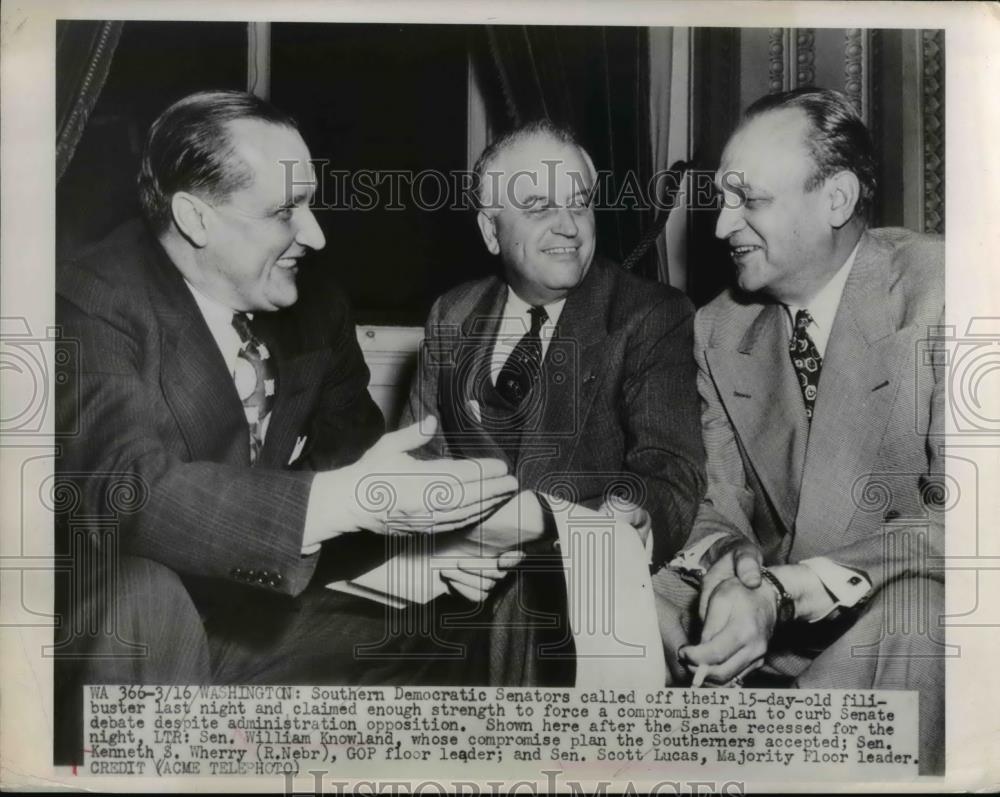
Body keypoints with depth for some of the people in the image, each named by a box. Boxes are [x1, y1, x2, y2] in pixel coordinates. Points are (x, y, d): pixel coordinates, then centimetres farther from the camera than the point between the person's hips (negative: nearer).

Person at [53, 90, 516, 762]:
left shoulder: (311, 305, -1)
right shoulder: (91, 304, -20)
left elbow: (351, 454, 4)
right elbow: (131, 487, -34)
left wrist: (430, 528, -16)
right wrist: (347, 501, -41)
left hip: (256, 611, 6)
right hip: (118, 627, -5)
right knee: (142, 591, -37)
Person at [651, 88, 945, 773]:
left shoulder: (936, 292, -13)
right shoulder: (719, 330, 4)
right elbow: (721, 509, 3)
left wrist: (783, 593, -28)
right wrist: (730, 580, -23)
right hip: (765, 612, 5)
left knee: (910, 618, -37)